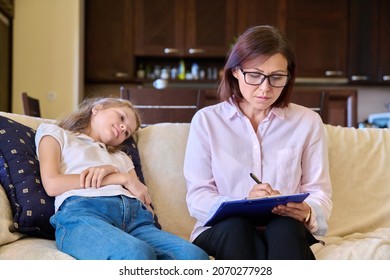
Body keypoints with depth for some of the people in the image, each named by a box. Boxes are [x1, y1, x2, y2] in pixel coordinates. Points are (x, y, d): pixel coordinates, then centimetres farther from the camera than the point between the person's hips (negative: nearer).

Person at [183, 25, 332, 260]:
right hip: (222, 232, 0)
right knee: (235, 225, -35)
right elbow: (197, 198, -4)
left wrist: (306, 212, -22)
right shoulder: (206, 121, 3)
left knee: (285, 226, -34)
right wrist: (243, 204, -25)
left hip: (287, 234, 1)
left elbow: (319, 194, 3)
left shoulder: (308, 122, 6)